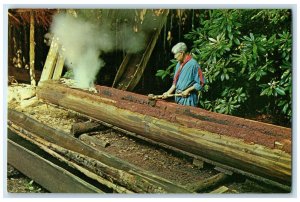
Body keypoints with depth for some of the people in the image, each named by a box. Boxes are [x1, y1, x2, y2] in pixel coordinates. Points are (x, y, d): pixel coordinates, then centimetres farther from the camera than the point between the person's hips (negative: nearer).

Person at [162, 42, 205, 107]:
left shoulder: (193, 64, -15)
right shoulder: (179, 64, 10)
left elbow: (201, 83, -14)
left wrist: (188, 90, -15)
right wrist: (168, 92, 8)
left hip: (188, 98, -8)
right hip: (178, 97, 8)